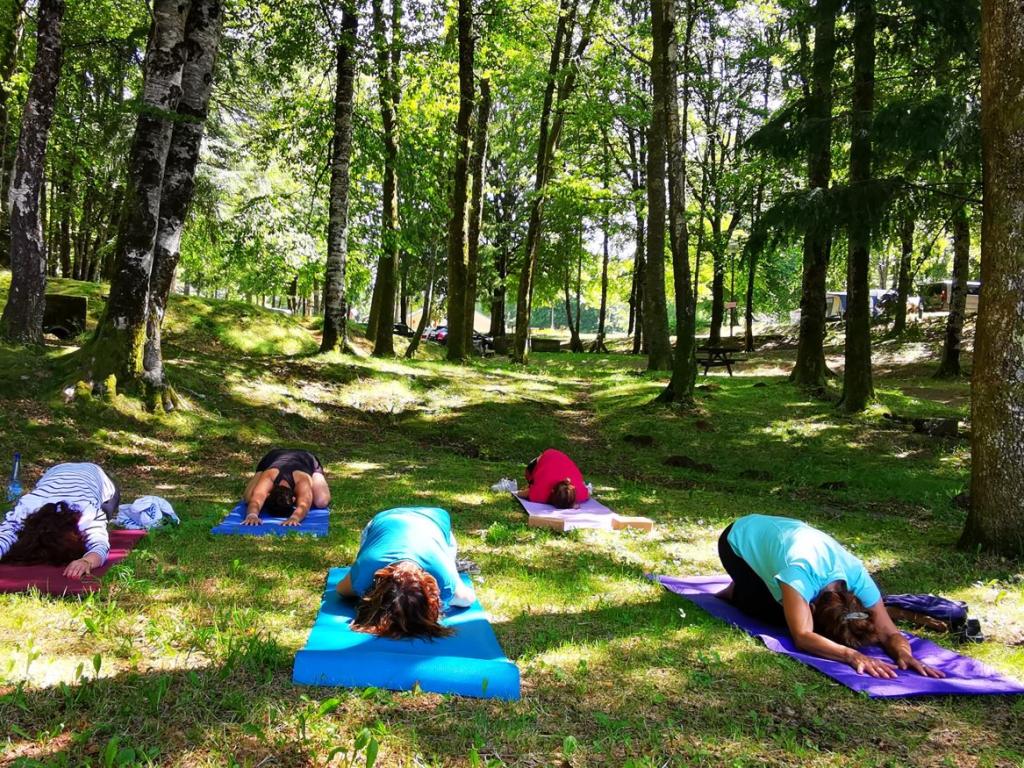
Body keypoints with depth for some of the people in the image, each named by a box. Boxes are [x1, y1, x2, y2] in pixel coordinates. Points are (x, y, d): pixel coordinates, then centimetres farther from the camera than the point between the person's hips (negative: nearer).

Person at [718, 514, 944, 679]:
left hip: (780, 530, 6)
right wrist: (852, 655, -66)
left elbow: (888, 631, -29)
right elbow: (803, 637, -52)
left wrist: (903, 653, -51)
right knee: (778, 616, -16)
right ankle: (737, 592, 14)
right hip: (740, 539, -5)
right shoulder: (800, 571, -46)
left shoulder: (857, 575, -30)